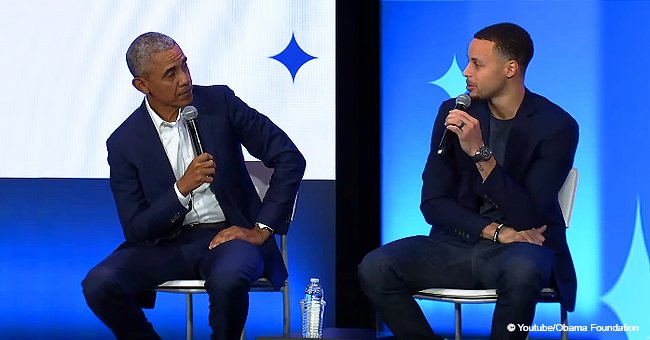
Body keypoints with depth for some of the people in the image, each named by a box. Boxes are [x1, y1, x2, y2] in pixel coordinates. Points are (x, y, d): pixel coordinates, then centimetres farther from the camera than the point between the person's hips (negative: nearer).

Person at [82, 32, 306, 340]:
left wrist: (262, 229, -9)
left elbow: (290, 158, -3)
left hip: (228, 234, -1)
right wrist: (183, 188, -21)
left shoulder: (220, 102, -4)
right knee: (98, 285, -24)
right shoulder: (124, 144, -4)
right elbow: (136, 230, -6)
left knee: (228, 279, -37)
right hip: (167, 243, 2)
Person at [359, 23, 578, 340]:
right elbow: (433, 203, 1)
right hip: (460, 242, 4)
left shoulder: (556, 125, -9)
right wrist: (495, 231, -14)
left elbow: (527, 217, -16)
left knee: (521, 271, -40)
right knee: (375, 268, -23)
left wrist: (479, 152, -25)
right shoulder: (454, 113, 2)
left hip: (522, 249, -3)